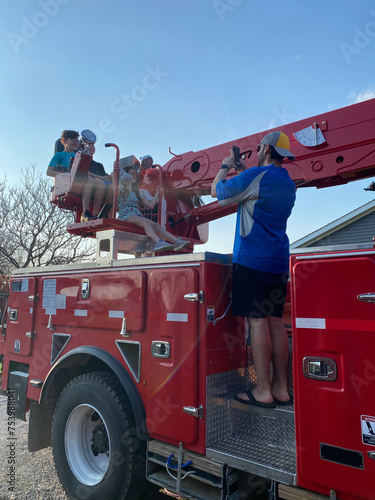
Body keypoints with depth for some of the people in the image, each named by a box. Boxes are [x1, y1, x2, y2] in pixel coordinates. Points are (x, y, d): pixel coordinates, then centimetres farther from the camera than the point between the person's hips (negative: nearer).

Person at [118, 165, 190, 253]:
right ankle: (158, 242, -58)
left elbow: (151, 205, 24)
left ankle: (177, 242, -38)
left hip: (137, 215, 6)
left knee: (156, 225, -20)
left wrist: (157, 193, 27)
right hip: (125, 215, -6)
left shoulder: (136, 193, 30)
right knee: (145, 222, -35)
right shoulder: (120, 189, 14)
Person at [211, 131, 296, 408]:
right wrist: (242, 171, 35)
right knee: (275, 320, 9)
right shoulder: (288, 184, 17)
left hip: (252, 259, -8)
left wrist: (226, 167, 18)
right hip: (278, 261, 8)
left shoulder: (256, 175, -9)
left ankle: (263, 391, 1)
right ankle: (281, 388, 16)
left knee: (257, 321, -5)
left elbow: (217, 191, 2)